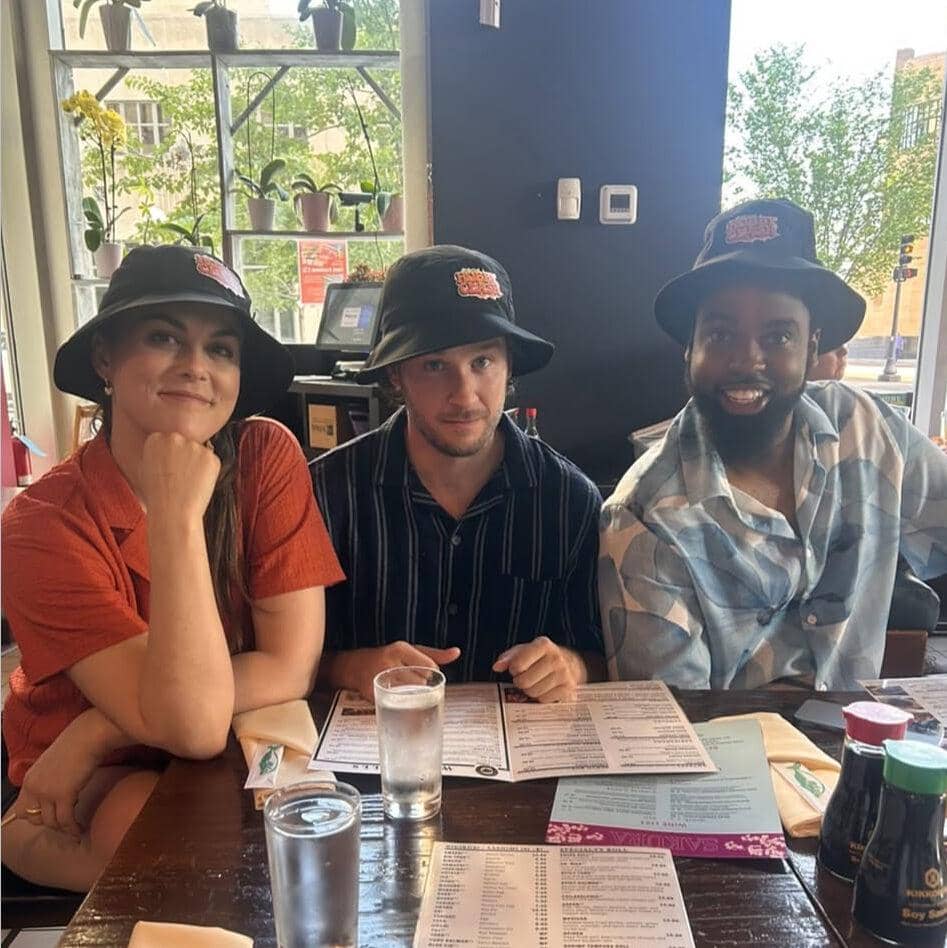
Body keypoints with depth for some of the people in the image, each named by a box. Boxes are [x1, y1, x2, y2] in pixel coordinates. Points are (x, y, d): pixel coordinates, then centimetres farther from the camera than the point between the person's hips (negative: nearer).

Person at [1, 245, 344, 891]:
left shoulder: (267, 455, -15)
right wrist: (176, 518, -34)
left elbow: (291, 670, -17)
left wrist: (100, 730, -20)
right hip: (94, 789, -3)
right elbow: (194, 725, -29)